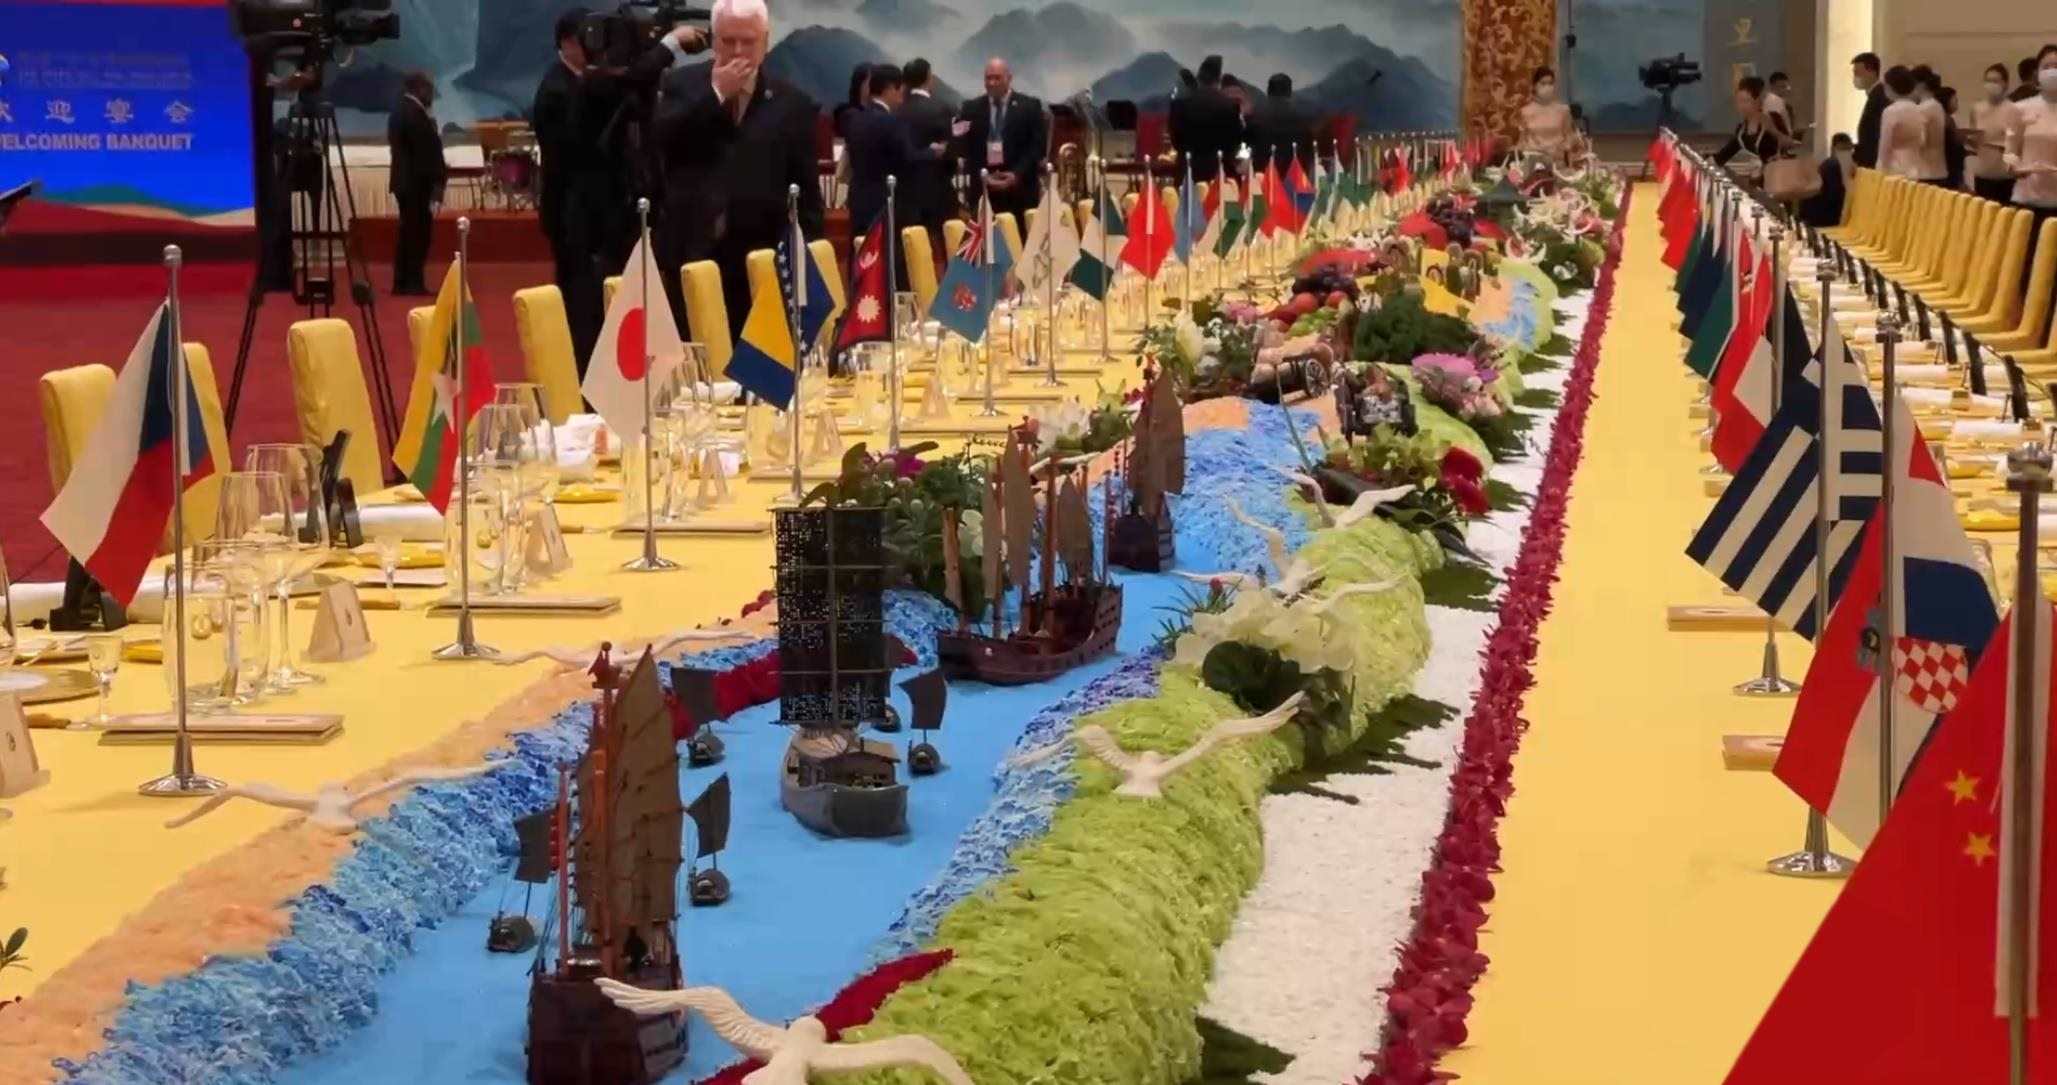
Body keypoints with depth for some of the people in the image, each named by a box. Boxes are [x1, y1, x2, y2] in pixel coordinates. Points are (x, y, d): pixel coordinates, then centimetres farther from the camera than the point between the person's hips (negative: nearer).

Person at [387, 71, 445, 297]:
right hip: (418, 181, -10)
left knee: (408, 233, 12)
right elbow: (426, 151, -18)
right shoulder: (416, 114, -16)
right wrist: (438, 179, -13)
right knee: (418, 233, -6)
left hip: (405, 180, 10)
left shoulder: (398, 111, 14)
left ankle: (402, 283, 12)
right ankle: (414, 283, -6)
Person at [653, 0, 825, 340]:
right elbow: (661, 142, -10)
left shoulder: (792, 104, 5)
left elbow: (807, 194, 5)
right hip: (691, 256, 0)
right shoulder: (683, 85, 7)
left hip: (761, 264, 0)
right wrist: (715, 93, -11)